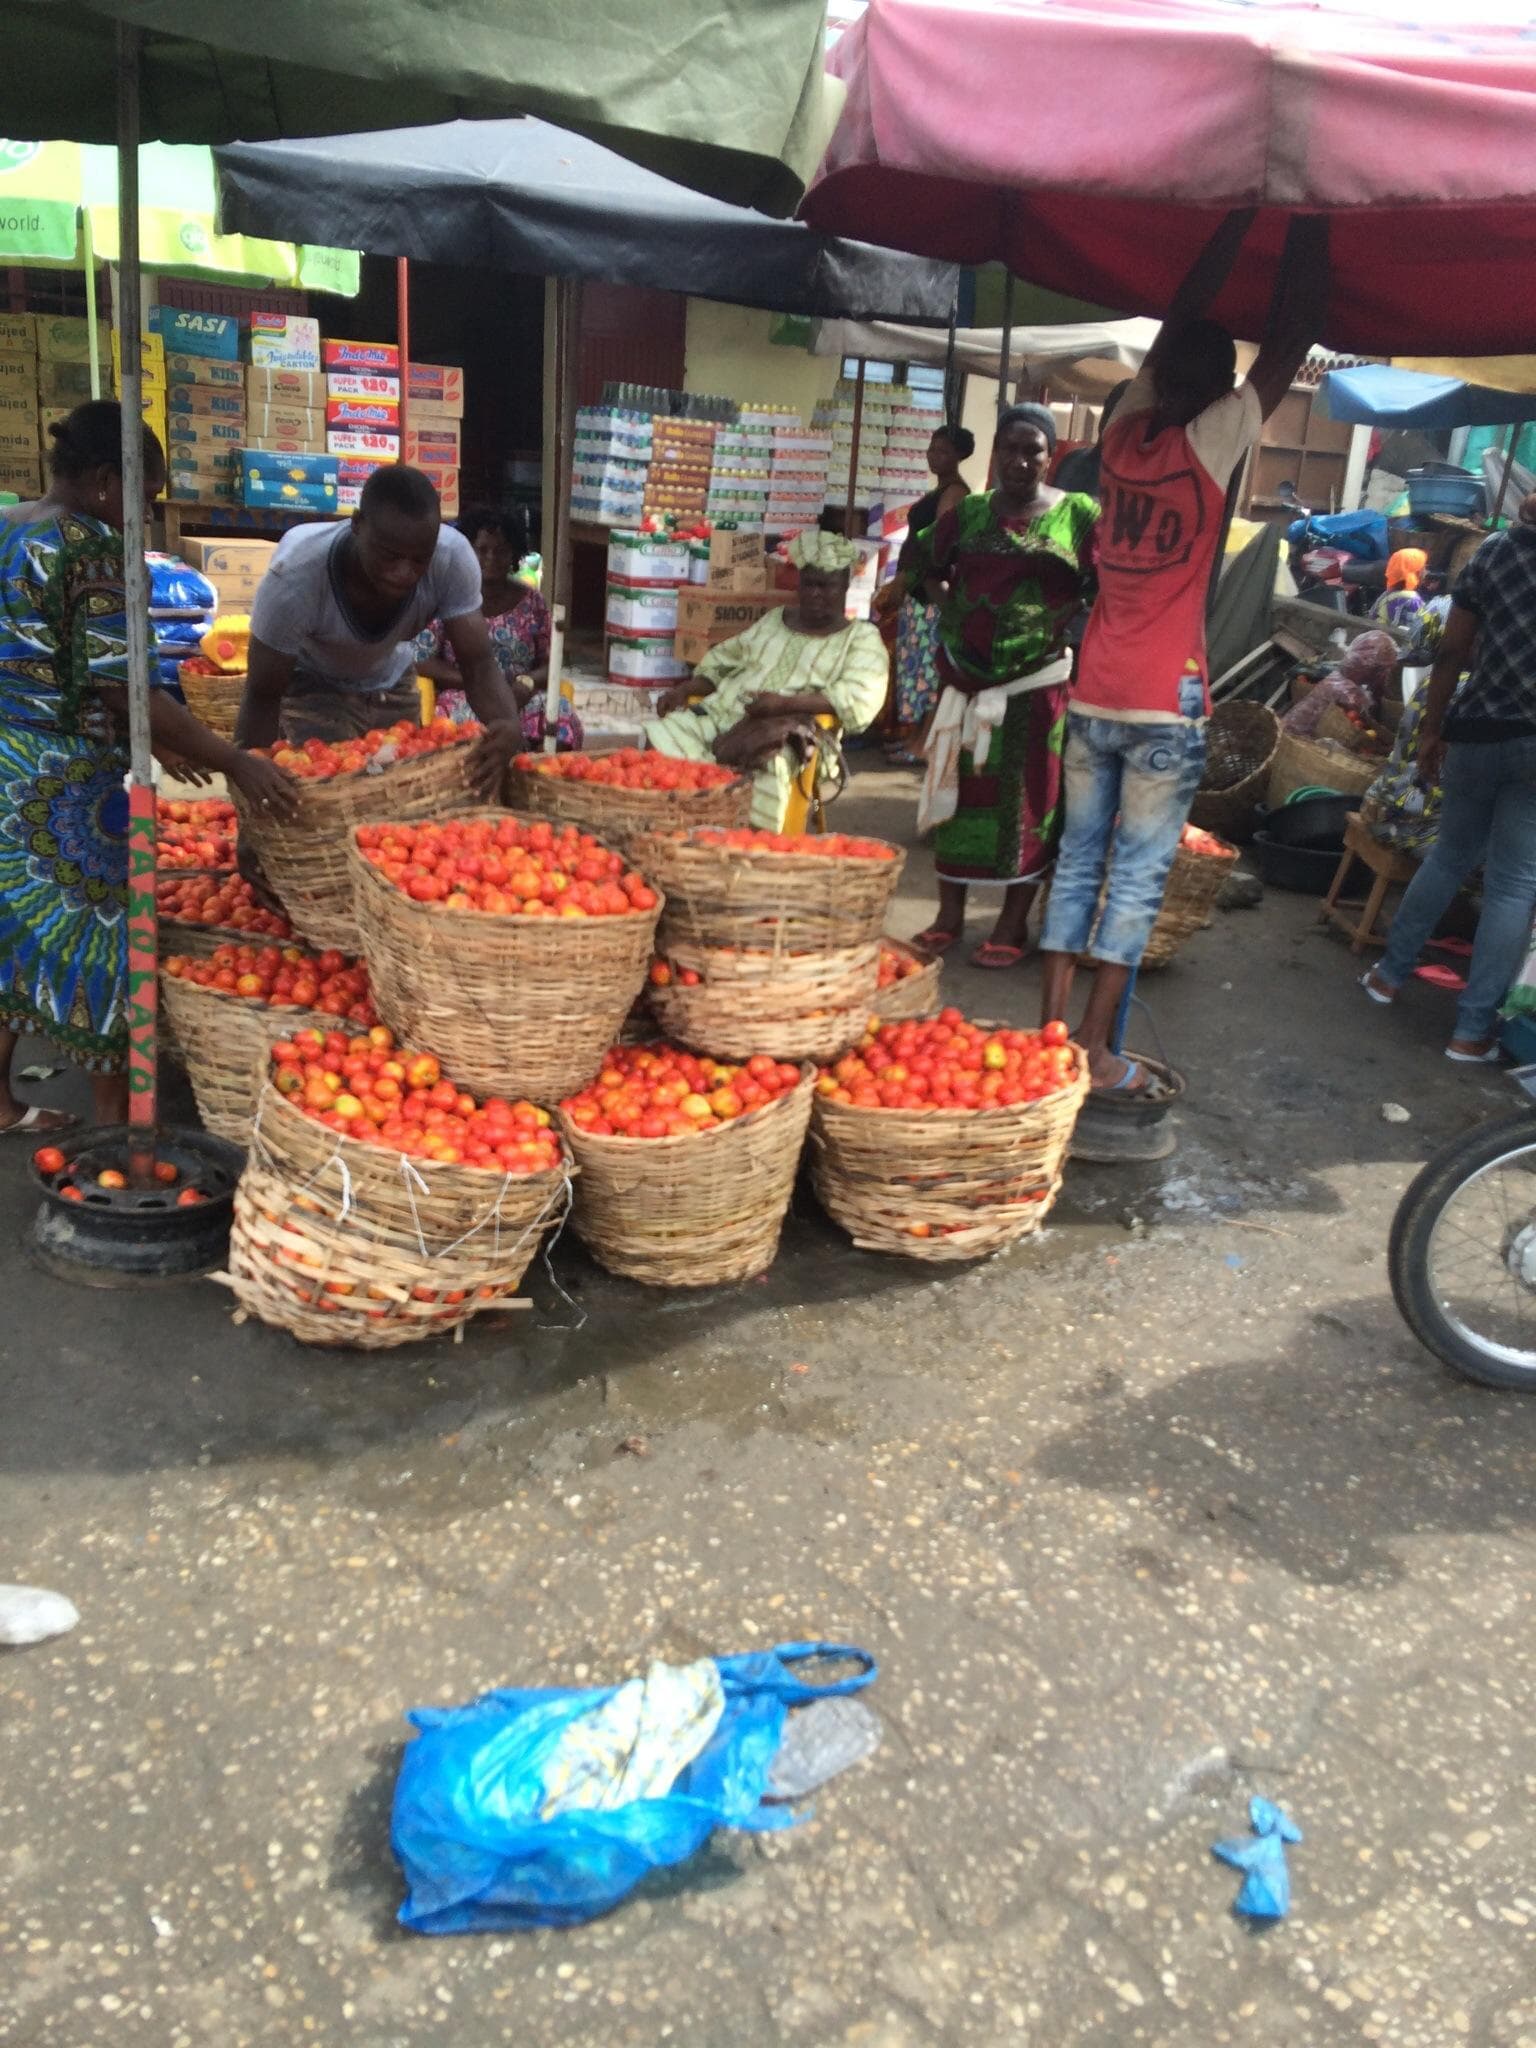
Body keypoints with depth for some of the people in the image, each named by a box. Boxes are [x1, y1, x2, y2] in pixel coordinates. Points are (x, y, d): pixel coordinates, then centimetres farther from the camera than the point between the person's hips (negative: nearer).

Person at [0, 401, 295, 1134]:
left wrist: (157, 741, 20)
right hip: (64, 782, -8)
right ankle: (114, 1119, 12)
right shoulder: (95, 547, -17)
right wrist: (233, 761, -20)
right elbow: (119, 686, -22)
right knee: (95, 937, 3)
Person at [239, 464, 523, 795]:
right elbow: (263, 697, -29)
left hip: (393, 685, 3)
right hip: (313, 685, -3)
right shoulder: (295, 576, -38)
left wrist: (510, 725, -49)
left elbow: (479, 664, -28)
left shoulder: (453, 557, -32)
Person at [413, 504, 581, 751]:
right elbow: (423, 661, 1)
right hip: (464, 698, -2)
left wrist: (528, 683, -12)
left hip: (524, 699, 2)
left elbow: (548, 663, 11)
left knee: (565, 724, -31)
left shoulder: (531, 600, 13)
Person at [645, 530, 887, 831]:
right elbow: (721, 662, 29)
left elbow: (858, 700, -8)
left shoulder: (862, 637, 10)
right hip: (721, 714, 5)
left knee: (769, 761, -40)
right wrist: (684, 689, 7)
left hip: (788, 730, -5)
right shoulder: (774, 620, 26)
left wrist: (784, 703, -20)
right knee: (663, 735, -21)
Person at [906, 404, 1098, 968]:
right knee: (958, 790, 8)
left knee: (1027, 799, 3)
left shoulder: (1078, 514, -1)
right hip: (967, 680, 3)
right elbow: (923, 566, 17)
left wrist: (1064, 618, -11)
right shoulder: (968, 513, 8)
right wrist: (950, 609, 7)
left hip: (1037, 684, -3)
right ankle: (949, 913, 21)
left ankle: (1012, 924, 13)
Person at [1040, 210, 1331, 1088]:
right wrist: (1311, 233, 9)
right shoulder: (1211, 442, -8)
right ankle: (1098, 1051, 2)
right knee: (1138, 878, 0)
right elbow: (1290, 342, 0)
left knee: (1080, 861, 10)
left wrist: (1241, 217, 24)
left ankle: (1054, 1028, 12)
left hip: (1093, 694, 5)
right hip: (1166, 703, -5)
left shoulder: (1124, 430, 5)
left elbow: (1180, 322, 17)